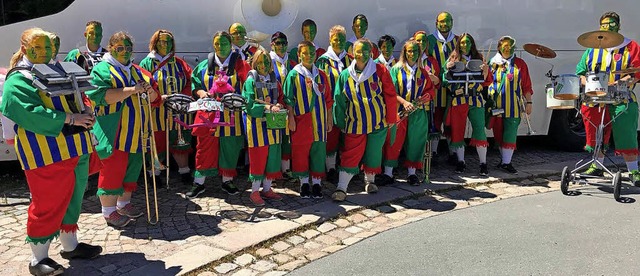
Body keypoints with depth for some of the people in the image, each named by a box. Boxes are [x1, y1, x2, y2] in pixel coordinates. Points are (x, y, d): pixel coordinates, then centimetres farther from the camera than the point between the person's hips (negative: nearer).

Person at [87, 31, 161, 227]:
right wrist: (132, 90, -22)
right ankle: (109, 211, 9)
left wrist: (150, 91, -6)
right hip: (114, 133, -6)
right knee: (113, 170, -3)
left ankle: (124, 203, 28)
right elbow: (101, 95, -19)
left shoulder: (138, 71, 17)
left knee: (132, 168, 13)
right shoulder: (102, 69, -3)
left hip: (137, 133, 7)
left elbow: (154, 99, 18)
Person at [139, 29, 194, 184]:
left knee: (181, 142, 9)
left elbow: (191, 82, 7)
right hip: (157, 112, -2)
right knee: (158, 143, 2)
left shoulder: (179, 63, 13)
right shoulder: (147, 63, 5)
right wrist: (160, 97, -19)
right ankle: (155, 175, 17)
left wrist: (182, 95, -11)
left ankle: (184, 172, 21)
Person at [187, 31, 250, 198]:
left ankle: (227, 181, 23)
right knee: (205, 148, 4)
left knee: (229, 149, 7)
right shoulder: (205, 65, 9)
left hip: (231, 115, -1)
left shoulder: (239, 64, 2)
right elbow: (194, 84, 14)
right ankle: (199, 183, 14)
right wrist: (201, 92, -6)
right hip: (209, 114, 1)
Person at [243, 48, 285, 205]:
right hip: (257, 124, -5)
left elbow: (281, 99, 16)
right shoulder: (251, 80, -3)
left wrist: (279, 106, -7)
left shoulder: (274, 81, 12)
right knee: (258, 157, -3)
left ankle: (267, 189, 20)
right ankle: (255, 191, 8)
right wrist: (267, 107, -21)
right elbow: (248, 104, -12)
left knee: (273, 156, 8)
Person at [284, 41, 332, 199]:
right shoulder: (294, 74, 1)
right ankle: (304, 183, 14)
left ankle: (317, 183, 15)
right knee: (300, 151, 1)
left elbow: (328, 99, 13)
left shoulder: (321, 75, 11)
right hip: (301, 120, -3)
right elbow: (289, 99, -1)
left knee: (318, 151, 4)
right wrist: (291, 118, -7)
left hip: (319, 120, 3)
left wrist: (329, 119, 11)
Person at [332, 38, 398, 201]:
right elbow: (339, 100, 5)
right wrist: (341, 123, 5)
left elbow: (390, 95, -2)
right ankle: (341, 188, 0)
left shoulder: (380, 71, -4)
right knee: (350, 156, -3)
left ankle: (370, 181, 35)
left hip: (378, 122, 0)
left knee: (374, 154, 13)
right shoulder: (345, 75, 0)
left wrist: (391, 118, -2)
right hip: (355, 124, 0)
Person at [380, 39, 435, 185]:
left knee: (415, 141, 5)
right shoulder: (396, 69, 3)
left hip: (418, 112, 3)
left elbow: (431, 90, 13)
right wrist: (404, 102, -19)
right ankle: (388, 174, 2)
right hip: (398, 110, -2)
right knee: (393, 141, -4)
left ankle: (412, 173, 16)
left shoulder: (423, 72, 12)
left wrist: (424, 98, -9)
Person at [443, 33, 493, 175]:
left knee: (479, 131, -6)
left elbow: (486, 81, 8)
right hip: (458, 100, 0)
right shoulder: (453, 59, 9)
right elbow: (446, 81, 5)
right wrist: (448, 69, -13)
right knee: (457, 131, 3)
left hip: (476, 100, 0)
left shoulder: (479, 58, 12)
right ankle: (461, 162, 16)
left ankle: (483, 163, 1)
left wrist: (486, 70, -12)